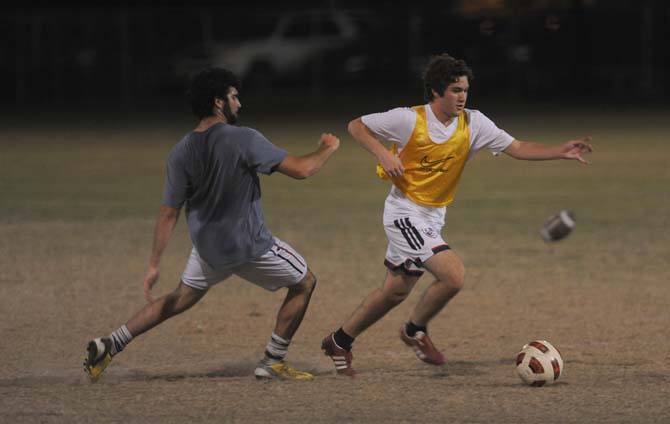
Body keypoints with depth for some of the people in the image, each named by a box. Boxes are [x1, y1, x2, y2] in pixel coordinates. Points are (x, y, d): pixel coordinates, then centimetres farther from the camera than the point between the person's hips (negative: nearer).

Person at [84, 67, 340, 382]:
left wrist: (154, 267, -1)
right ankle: (273, 362, 16)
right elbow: (300, 169, -20)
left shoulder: (181, 153, -6)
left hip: (207, 247, 5)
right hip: (249, 246, -5)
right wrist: (326, 150, 1)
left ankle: (109, 345, 14)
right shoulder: (244, 140, -20)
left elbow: (168, 214, -5)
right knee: (304, 283, 15)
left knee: (180, 299, 24)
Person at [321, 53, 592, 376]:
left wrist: (559, 152, -21)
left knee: (396, 291, 16)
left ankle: (339, 342, 32)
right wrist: (383, 154, -22)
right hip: (406, 212, -7)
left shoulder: (473, 124, -4)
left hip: (433, 216, 7)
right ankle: (415, 330, 3)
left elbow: (517, 148, -7)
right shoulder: (409, 120, -17)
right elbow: (356, 126, -6)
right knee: (454, 275, -21)